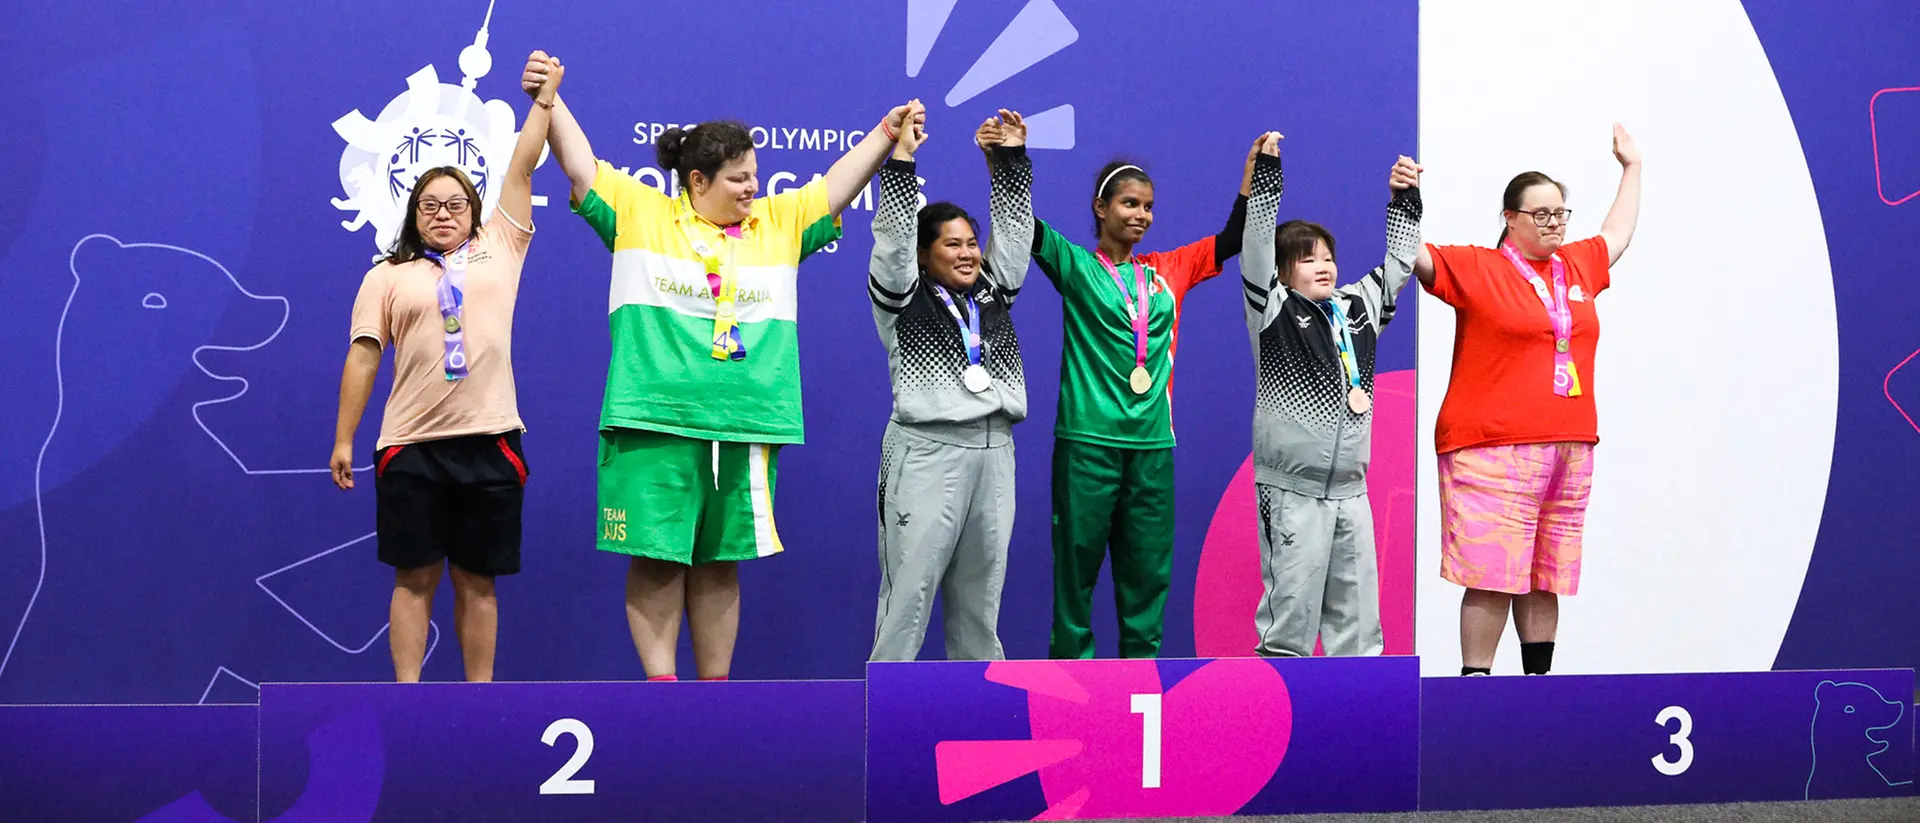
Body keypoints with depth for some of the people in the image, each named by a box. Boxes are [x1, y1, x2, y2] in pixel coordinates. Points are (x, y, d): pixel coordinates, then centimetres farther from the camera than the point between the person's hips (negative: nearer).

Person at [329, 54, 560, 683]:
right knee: (414, 576, 2)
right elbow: (363, 355, 6)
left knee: (477, 579, 7)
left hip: (489, 441, 1)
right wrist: (343, 440, 3)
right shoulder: (389, 275, 9)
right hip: (411, 444, -1)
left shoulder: (498, 250, 12)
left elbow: (521, 169, 9)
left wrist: (544, 99, 3)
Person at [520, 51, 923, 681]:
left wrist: (887, 132, 10)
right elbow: (580, 164, 2)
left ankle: (715, 687, 15)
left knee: (719, 562, 9)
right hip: (655, 422, -3)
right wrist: (549, 100, -8)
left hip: (745, 427, 3)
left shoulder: (778, 223, 16)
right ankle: (661, 684, 3)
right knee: (656, 556, -3)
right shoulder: (640, 213, 6)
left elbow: (838, 185, 18)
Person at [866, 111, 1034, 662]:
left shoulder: (992, 293, 17)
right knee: (911, 586, -7)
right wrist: (900, 160, -14)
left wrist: (1010, 157, 8)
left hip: (994, 451, 6)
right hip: (928, 452, -5)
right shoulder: (903, 299, 3)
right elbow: (892, 241, -10)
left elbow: (1014, 228, 16)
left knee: (981, 591, 9)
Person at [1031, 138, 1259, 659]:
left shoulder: (1166, 270, 14)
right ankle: (1071, 658, 7)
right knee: (1078, 560, 0)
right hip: (1088, 440, -4)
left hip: (1153, 442, 4)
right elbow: (1026, 225, -11)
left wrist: (1254, 172, 7)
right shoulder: (1075, 265, 2)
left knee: (1148, 567, 7)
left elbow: (1232, 240, 17)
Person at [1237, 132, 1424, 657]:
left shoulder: (1358, 307, 13)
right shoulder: (1274, 311, -2)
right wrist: (1267, 168, -17)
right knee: (1291, 610, -4)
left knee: (1358, 612, 9)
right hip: (1292, 491, -6)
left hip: (1350, 490, 6)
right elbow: (1258, 246, -11)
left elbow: (1398, 263, 23)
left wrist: (1405, 197, 16)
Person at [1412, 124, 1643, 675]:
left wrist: (1631, 167, 45)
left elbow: (1617, 234, 36)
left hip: (1569, 450, 6)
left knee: (1545, 577, 10)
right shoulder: (1476, 269, -1)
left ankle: (1539, 679, 18)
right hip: (1492, 451, -6)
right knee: (1491, 576, -8)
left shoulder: (1578, 267, 17)